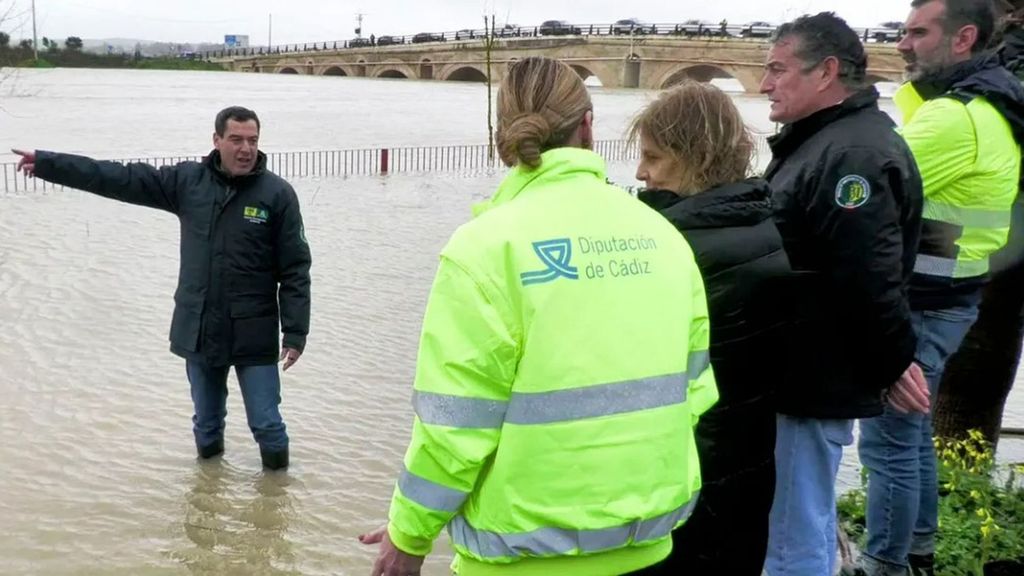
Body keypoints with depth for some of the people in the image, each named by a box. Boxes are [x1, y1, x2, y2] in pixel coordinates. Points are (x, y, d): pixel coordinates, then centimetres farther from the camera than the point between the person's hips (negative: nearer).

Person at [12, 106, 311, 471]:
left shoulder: (277, 194, -8)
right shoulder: (187, 180, 2)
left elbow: (295, 269, -9)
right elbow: (120, 179, 4)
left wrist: (295, 333, -12)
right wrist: (46, 163, 2)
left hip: (254, 335, -4)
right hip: (199, 331, 4)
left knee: (266, 424, 2)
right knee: (205, 422, 18)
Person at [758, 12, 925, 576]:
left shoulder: (854, 154, -21)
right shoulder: (819, 140, 14)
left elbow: (871, 280, -26)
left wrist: (892, 363, -15)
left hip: (815, 380, -11)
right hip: (806, 371, 11)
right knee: (804, 526, 23)